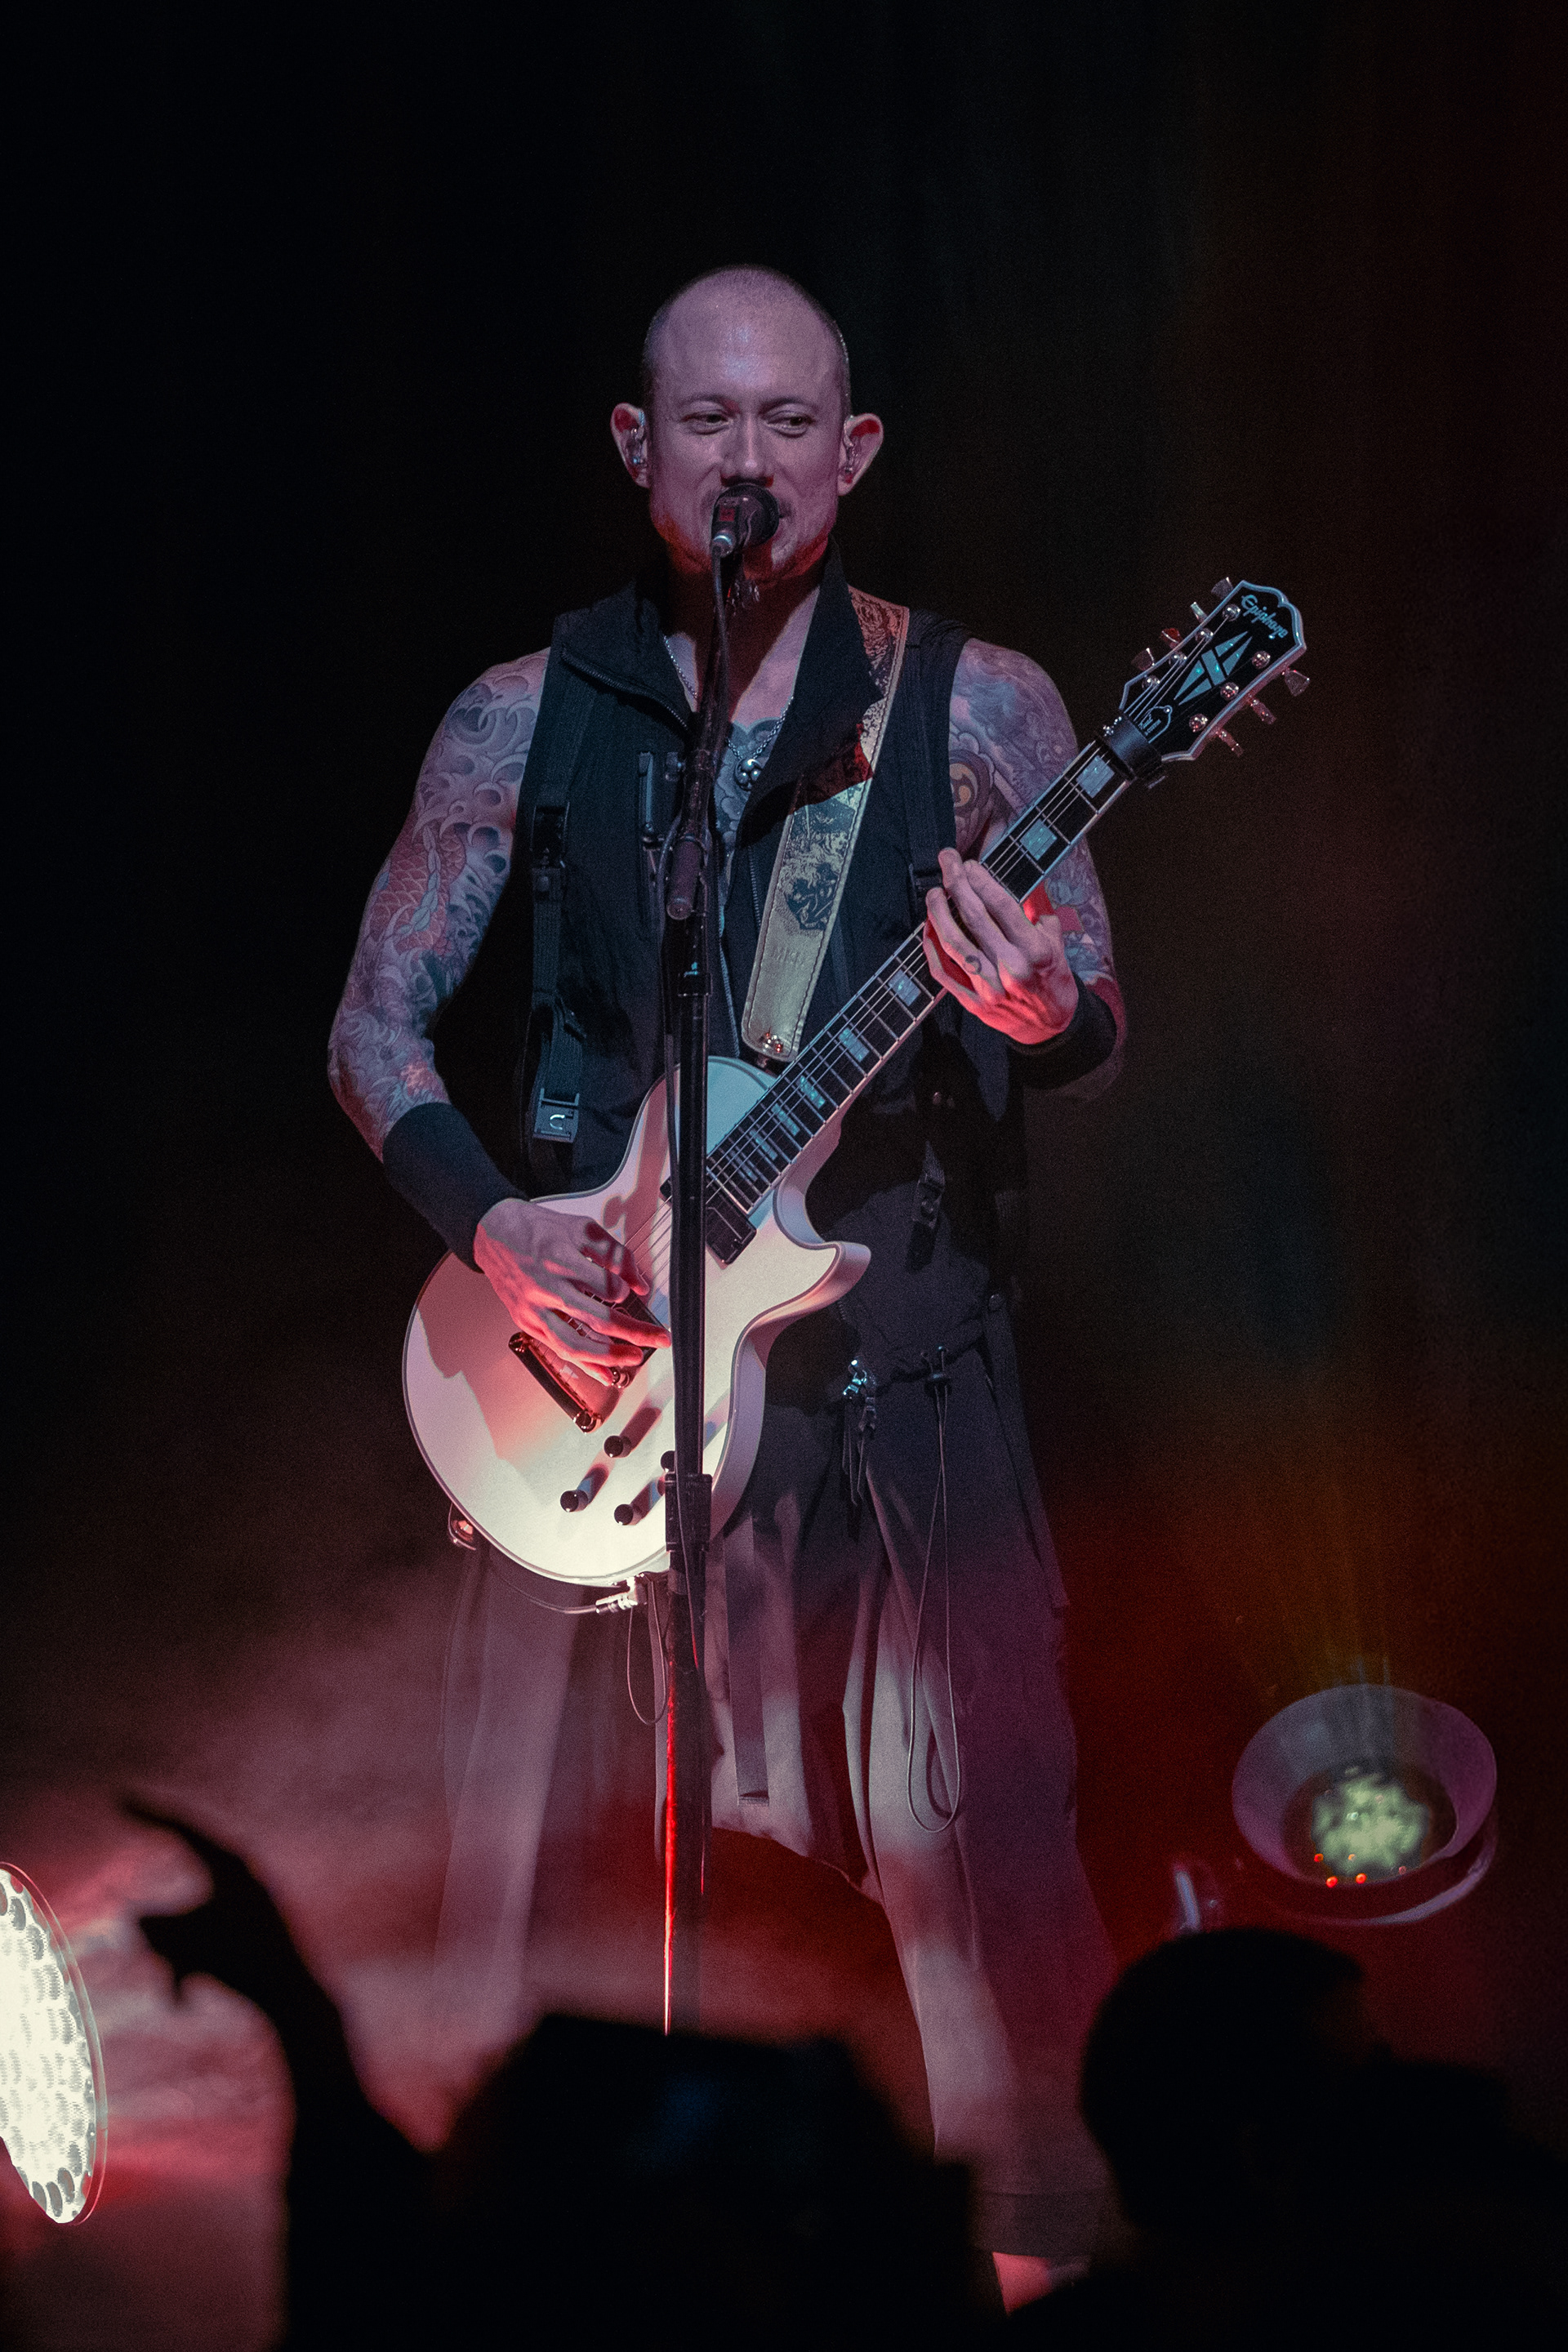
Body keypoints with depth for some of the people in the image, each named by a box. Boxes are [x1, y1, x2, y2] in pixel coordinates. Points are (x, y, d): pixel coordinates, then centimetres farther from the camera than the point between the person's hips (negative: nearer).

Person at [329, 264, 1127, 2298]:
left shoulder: (974, 709, 4)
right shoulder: (523, 724, 7)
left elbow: (1097, 1041, 5)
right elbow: (376, 1022, 10)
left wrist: (1036, 1019, -20)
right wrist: (496, 1228, -7)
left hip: (896, 1350, -1)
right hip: (601, 1348, 1)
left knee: (955, 1827, -5)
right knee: (553, 1851, 1)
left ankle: (1033, 2241, 4)